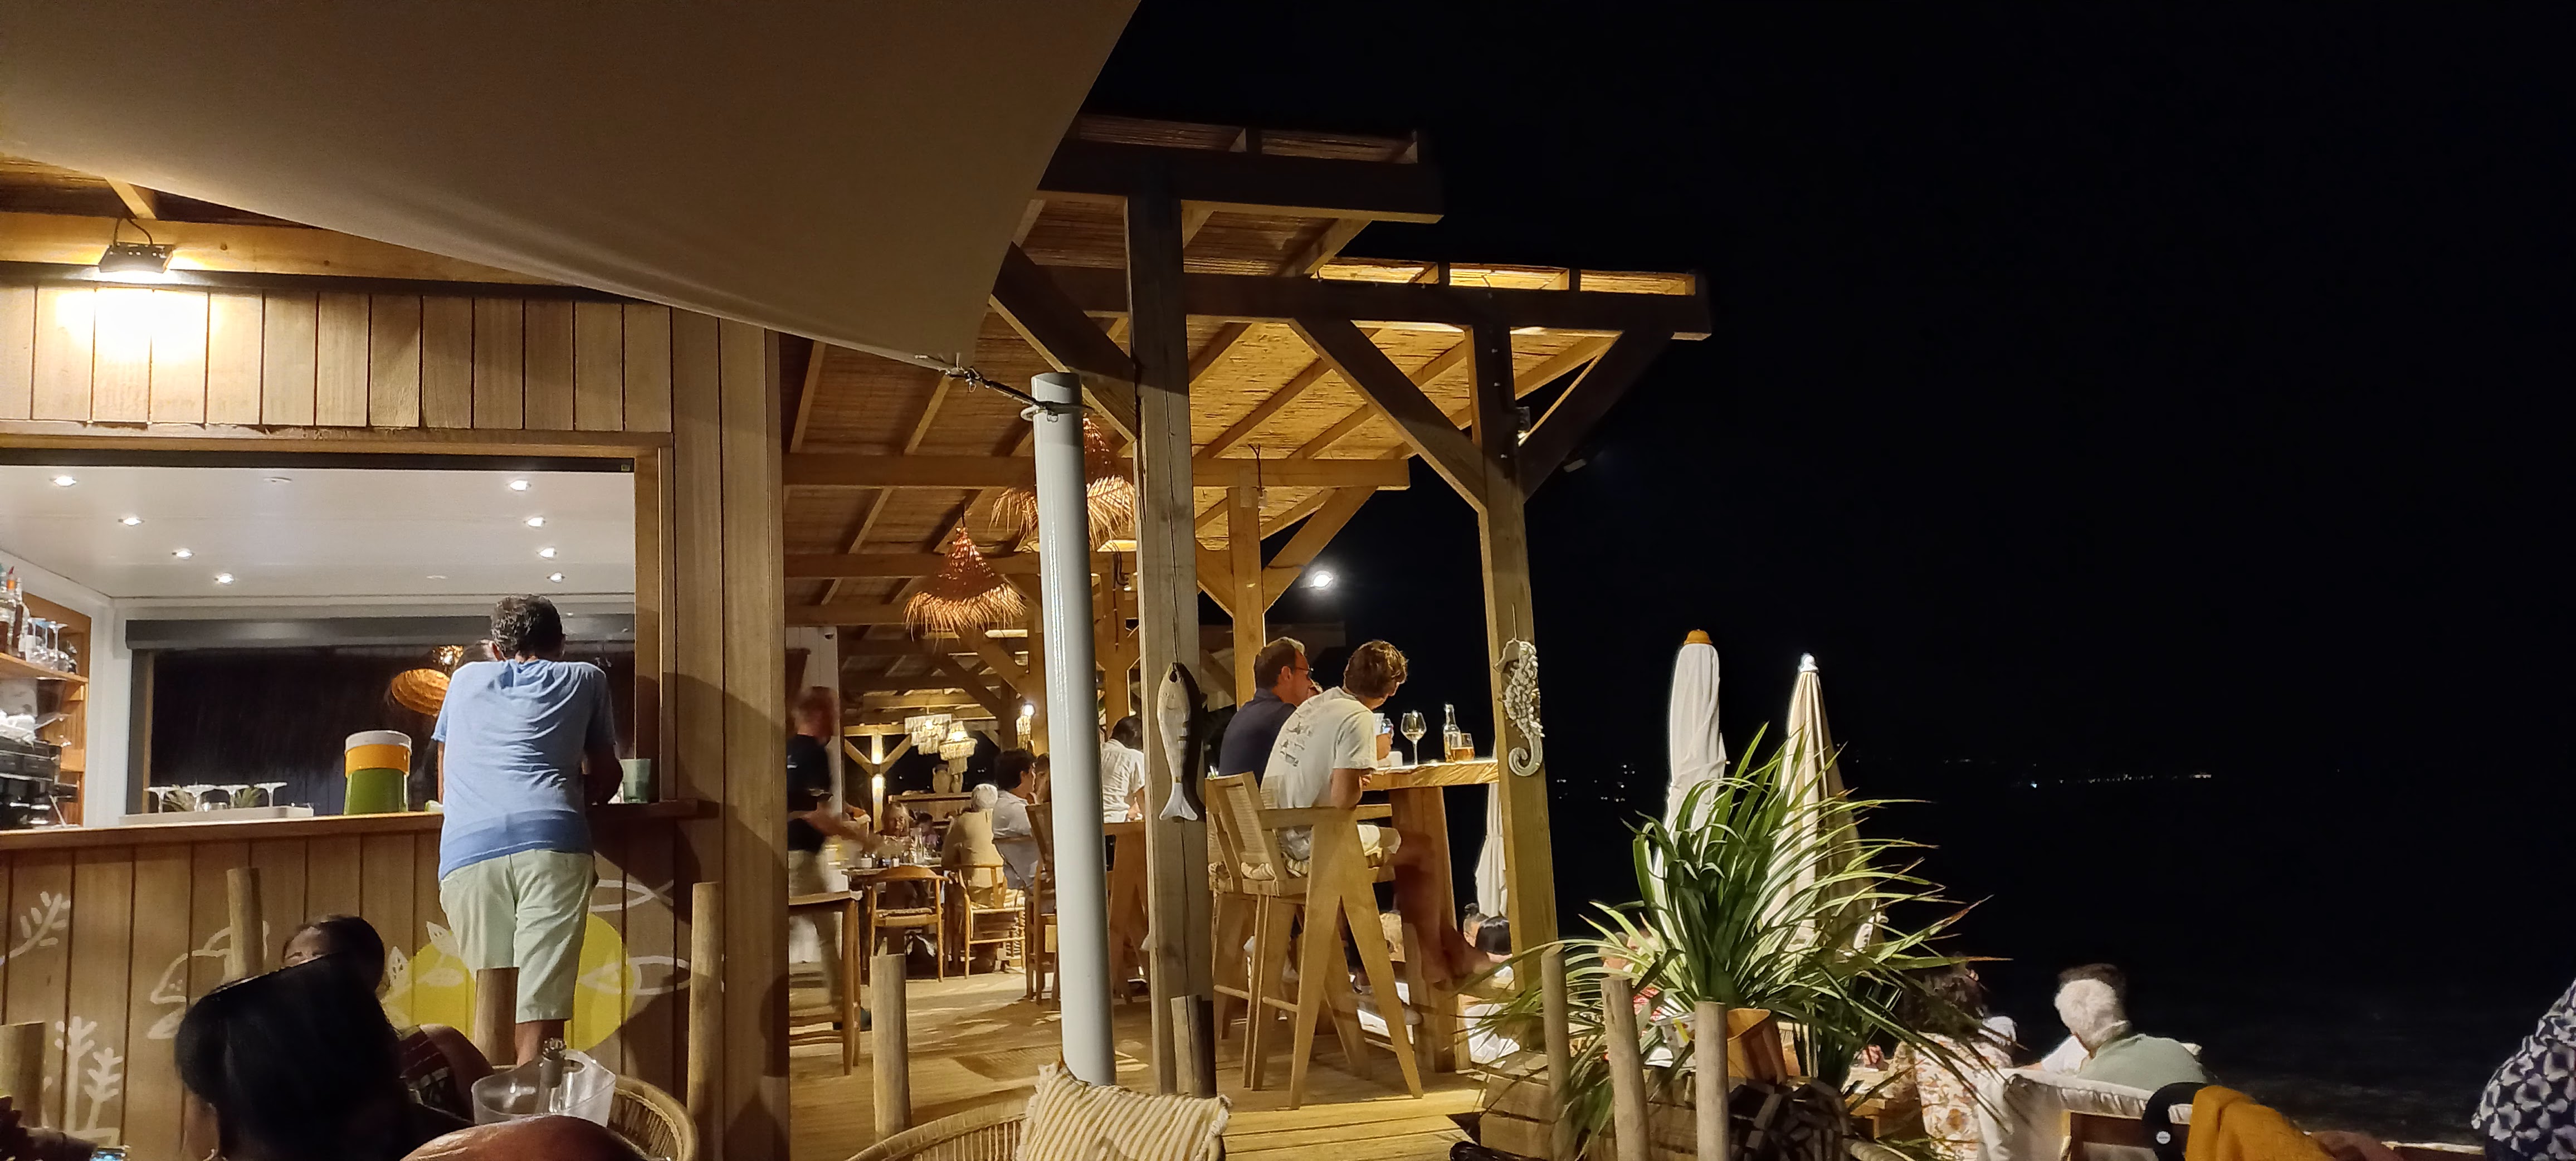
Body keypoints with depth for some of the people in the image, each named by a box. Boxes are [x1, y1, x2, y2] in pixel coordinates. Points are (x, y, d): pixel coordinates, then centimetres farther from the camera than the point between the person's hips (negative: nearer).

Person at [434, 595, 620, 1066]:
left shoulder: (467, 678, 31)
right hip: (552, 840, -2)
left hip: (466, 849, 2)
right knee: (540, 1010, -8)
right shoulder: (586, 678, 26)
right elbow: (604, 779, 33)